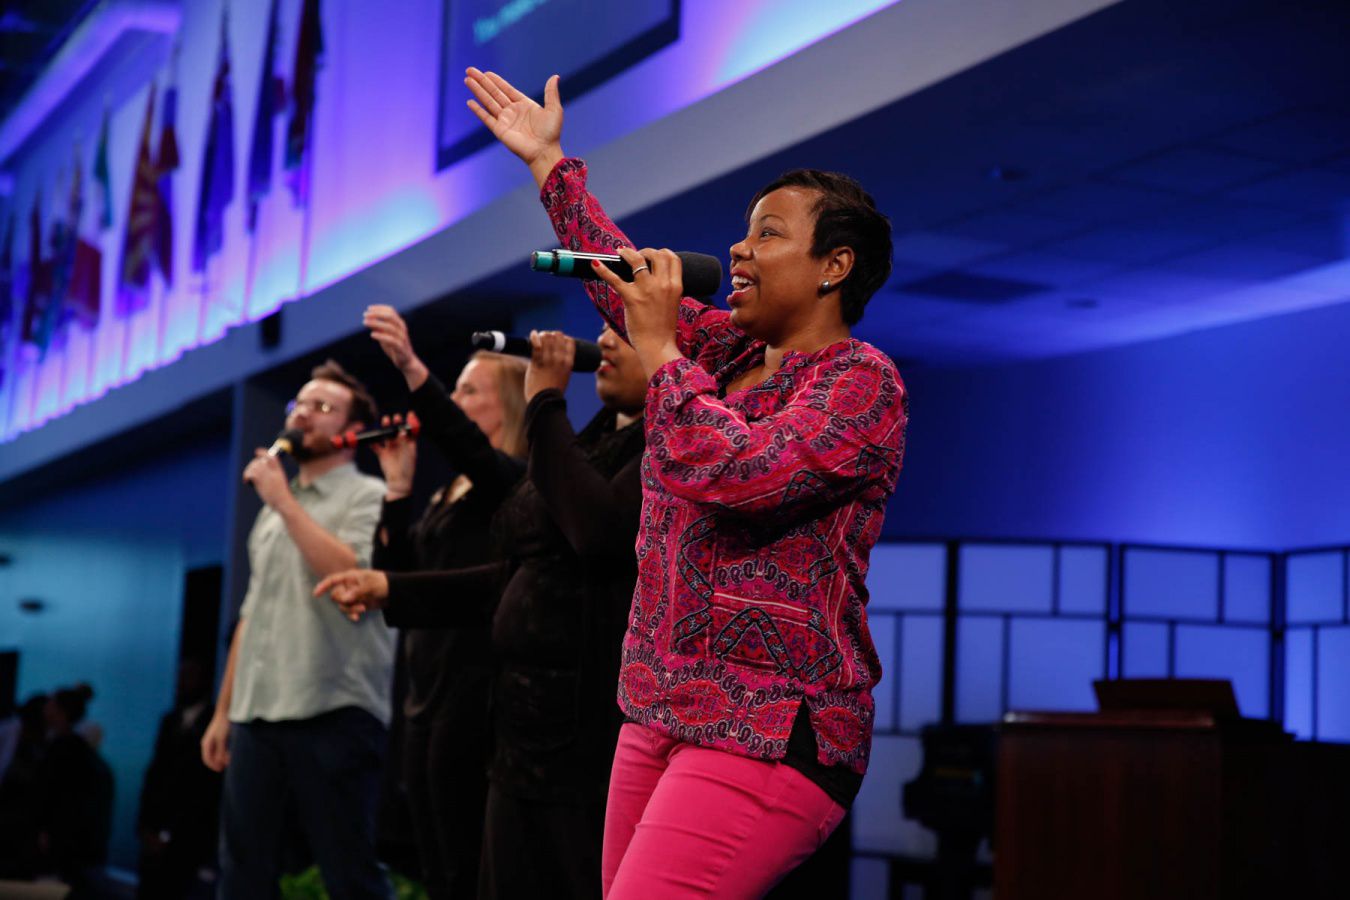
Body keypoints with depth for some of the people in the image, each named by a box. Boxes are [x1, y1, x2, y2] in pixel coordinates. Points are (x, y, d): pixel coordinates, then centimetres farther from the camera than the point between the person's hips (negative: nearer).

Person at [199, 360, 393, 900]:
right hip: (256, 716, 7)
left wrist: (284, 500, -11)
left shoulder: (367, 497, 0)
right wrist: (223, 711, 18)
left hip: (332, 713, -7)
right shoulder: (273, 509, 22)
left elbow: (353, 577, -18)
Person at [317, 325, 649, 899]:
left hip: (599, 739, -8)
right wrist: (390, 588, 18)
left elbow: (601, 529, -25)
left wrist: (546, 402, -13)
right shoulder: (595, 440, 18)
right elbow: (522, 579, 23)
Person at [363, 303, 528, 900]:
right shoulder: (448, 496, 19)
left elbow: (467, 449, -28)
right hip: (427, 691, 9)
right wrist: (398, 484, 6)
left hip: (475, 688, -9)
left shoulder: (518, 484, -6)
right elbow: (396, 575, 13)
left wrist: (412, 368, -39)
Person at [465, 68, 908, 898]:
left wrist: (659, 347, -13)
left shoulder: (862, 379, -9)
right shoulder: (727, 348, 15)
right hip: (660, 715, 8)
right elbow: (625, 275, 29)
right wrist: (550, 162, 36)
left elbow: (739, 472, -24)